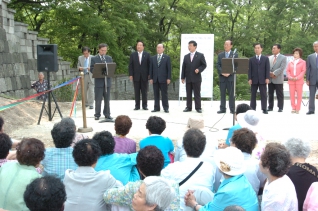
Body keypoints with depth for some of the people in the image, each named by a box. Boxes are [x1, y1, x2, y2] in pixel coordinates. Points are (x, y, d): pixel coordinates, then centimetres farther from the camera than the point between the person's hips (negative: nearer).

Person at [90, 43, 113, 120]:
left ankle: (107, 114, 16)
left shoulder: (109, 58, 12)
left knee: (107, 99, 8)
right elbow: (92, 69, -4)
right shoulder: (94, 59, 1)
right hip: (99, 81, -3)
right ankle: (97, 115, 9)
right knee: (98, 100, 0)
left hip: (107, 81, 3)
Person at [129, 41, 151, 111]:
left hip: (144, 76, -1)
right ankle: (137, 105, 8)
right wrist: (131, 75, -4)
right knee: (137, 92, 3)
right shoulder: (133, 55, 6)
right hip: (136, 76, 1)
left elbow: (149, 65, 3)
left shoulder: (147, 54, 4)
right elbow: (130, 66, 4)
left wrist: (149, 74, -4)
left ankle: (144, 105, 10)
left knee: (144, 91, 3)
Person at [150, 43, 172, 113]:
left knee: (164, 94, -1)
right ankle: (156, 108, 10)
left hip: (163, 79, -3)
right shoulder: (153, 58, 13)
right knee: (156, 94, 5)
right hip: (155, 79, 3)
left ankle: (166, 108, 5)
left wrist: (168, 78, -8)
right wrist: (151, 78, 4)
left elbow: (169, 68, -1)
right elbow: (151, 68, 11)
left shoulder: (167, 57, 4)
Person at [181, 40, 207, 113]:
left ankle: (198, 108, 4)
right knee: (188, 94, 6)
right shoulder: (186, 56, 14)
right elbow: (183, 67, 12)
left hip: (196, 78, -4)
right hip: (188, 78, 4)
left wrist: (199, 69, -16)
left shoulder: (200, 55, 4)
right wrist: (182, 77, 6)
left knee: (197, 94, -1)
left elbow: (204, 65, 2)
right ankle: (188, 107, 12)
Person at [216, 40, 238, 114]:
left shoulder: (235, 55, 5)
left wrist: (229, 73, -13)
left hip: (231, 77, -2)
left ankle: (232, 109, 4)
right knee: (222, 94, 4)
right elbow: (218, 65, 6)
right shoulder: (220, 55, 12)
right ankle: (222, 108, 9)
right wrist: (222, 72, -10)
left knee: (231, 94, -1)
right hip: (222, 77, 2)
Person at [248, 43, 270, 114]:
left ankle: (264, 109, 2)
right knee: (253, 95, 3)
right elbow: (249, 70, 5)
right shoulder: (251, 59, 10)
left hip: (262, 80, -1)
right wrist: (249, 79, -5)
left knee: (263, 95, -1)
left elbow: (267, 69, 3)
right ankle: (252, 109, 7)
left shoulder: (266, 58, 9)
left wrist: (267, 78, -6)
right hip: (254, 80, 1)